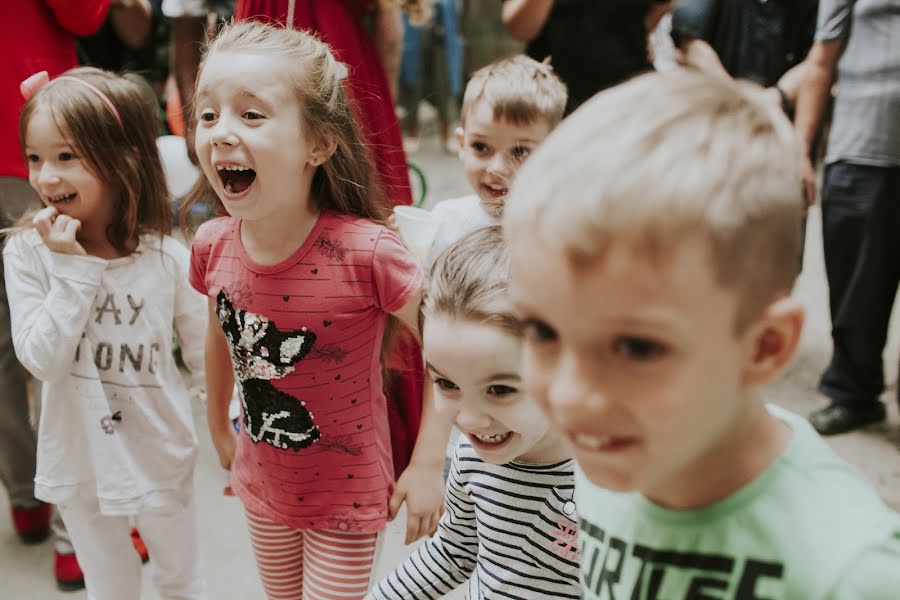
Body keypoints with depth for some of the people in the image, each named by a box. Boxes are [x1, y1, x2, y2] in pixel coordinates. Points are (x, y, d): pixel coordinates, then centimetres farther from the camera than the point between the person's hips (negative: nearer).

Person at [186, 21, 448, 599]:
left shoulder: (365, 252, -29)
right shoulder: (213, 245, -14)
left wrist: (428, 465, -15)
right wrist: (219, 427, 18)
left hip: (347, 497, -5)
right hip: (262, 485, 5)